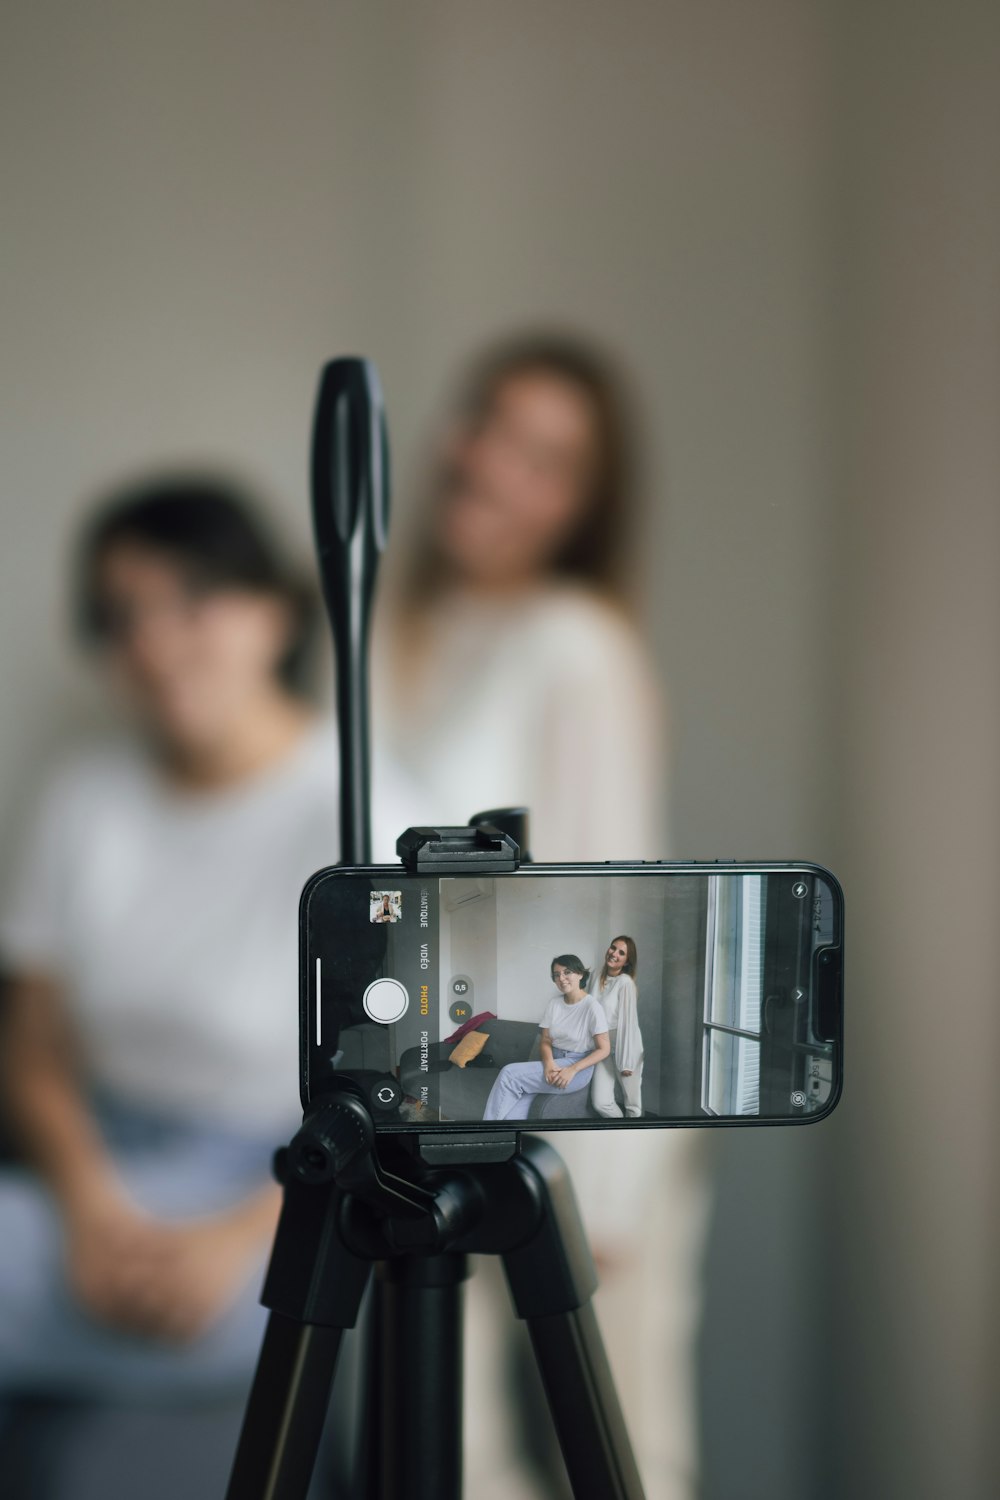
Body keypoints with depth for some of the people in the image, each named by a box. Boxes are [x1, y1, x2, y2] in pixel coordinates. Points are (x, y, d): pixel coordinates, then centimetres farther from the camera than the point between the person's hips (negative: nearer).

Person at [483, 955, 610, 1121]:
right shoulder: (554, 1003, 7)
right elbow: (546, 1041, 7)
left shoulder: (592, 1007, -11)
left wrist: (572, 1070, -22)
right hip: (554, 1062, 6)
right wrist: (549, 1064, -16)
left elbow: (604, 1049, -11)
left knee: (509, 1075, -22)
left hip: (578, 1066, -6)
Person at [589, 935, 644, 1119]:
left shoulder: (625, 982, -15)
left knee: (632, 1105, 4)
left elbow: (628, 1021, -16)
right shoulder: (600, 979, 7)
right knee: (600, 1102, -2)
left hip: (625, 1048, -6)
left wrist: (627, 1061, -17)